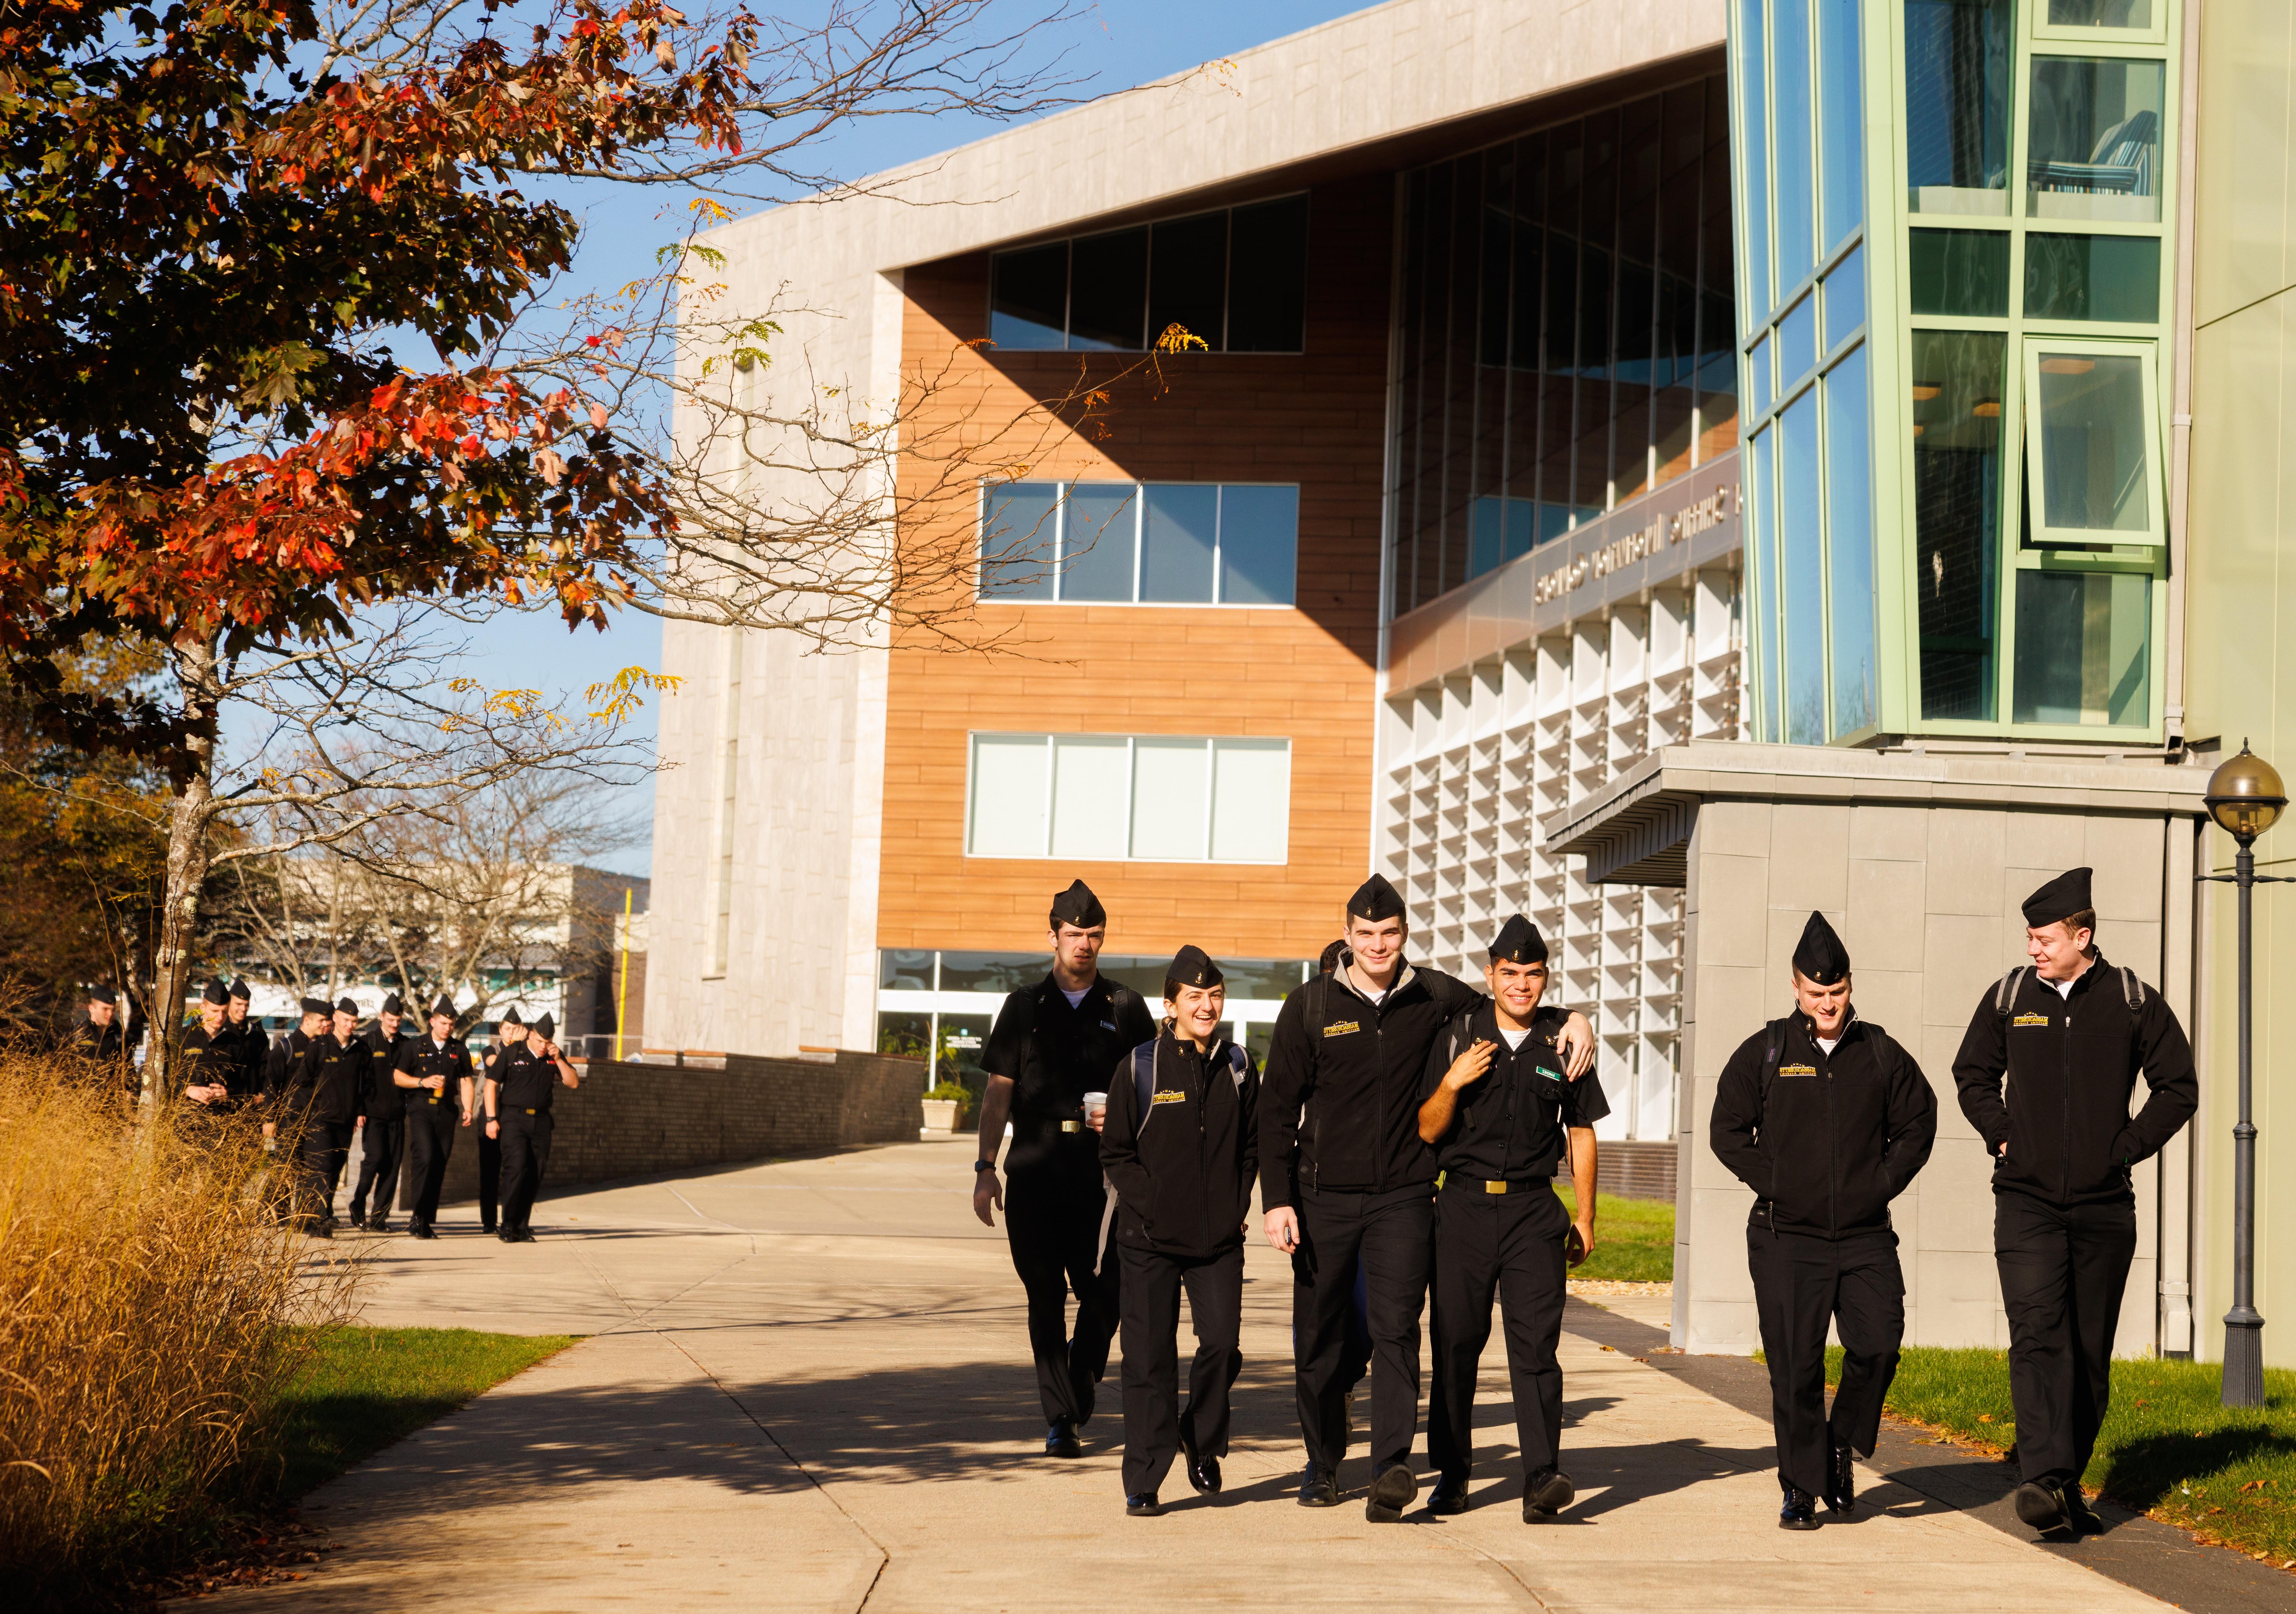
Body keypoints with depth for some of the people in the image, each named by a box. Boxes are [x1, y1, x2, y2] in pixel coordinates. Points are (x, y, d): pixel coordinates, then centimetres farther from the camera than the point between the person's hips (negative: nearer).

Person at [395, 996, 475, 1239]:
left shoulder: (459, 1050, 12)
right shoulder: (415, 1046, 5)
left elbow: (466, 1082, 13)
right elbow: (398, 1076, 4)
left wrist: (467, 1109, -1)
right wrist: (423, 1082, -11)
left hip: (447, 1111, 3)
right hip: (421, 1108, -3)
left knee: (439, 1165, 3)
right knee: (425, 1157, -21)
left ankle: (427, 1221, 10)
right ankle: (418, 1216, -14)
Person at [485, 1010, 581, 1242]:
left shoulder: (554, 1056, 10)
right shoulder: (511, 1053, -2)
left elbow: (574, 1083, 6)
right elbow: (491, 1084, -1)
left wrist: (558, 1060, -8)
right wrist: (491, 1119, -7)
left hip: (540, 1120, 4)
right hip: (514, 1118, -4)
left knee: (536, 1174, 1)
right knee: (517, 1167, -17)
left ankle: (522, 1228, 9)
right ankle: (508, 1226, -11)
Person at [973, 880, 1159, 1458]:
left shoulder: (1126, 1008, 10)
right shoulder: (1025, 1006, 10)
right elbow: (998, 1091, 9)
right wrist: (985, 1168, 1)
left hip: (1101, 1168, 0)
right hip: (1035, 1167, 0)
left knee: (1105, 1290, -5)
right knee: (1046, 1296, 1)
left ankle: (1079, 1394, 19)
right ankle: (1059, 1418, 6)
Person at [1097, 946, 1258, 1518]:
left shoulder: (1238, 1067, 7)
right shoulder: (1141, 1067, -2)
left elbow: (1254, 1145, 16)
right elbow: (1116, 1153, 1)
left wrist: (1240, 1206, 4)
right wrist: (1151, 1206, -9)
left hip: (1220, 1238, 2)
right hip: (1152, 1239, -2)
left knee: (1222, 1344, -7)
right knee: (1150, 1358, -1)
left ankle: (1203, 1441, 22)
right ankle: (1143, 1482, 8)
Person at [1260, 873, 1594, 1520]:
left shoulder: (1435, 998, 4)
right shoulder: (1310, 1007, 1)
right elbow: (1276, 1108, 2)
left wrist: (1572, 1021, 1)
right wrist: (1277, 1200, -5)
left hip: (1404, 1199, 0)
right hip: (1325, 1199, 0)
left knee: (1396, 1331, -12)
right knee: (1318, 1339, 7)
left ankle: (1391, 1470, -18)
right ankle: (1323, 1462, 25)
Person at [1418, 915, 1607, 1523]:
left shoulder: (1562, 1042, 7)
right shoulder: (1458, 1037, 4)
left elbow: (1581, 1131, 14)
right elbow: (1426, 1131, 5)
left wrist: (1585, 1217, 12)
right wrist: (1451, 1085, -14)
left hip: (1534, 1208, 0)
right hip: (1464, 1205, 0)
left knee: (1535, 1344, -9)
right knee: (1455, 1343, 3)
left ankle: (1542, 1477, -14)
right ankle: (1451, 1474, 14)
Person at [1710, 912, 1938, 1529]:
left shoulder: (1882, 1054, 7)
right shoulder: (1765, 1053, 3)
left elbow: (1918, 1124, 15)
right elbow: (1727, 1129, 6)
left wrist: (1882, 1184, 3)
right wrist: (1771, 1183, -4)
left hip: (1865, 1236, 1)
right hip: (1786, 1238, -1)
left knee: (1879, 1344, -11)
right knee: (1795, 1367, 0)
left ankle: (1843, 1442, 16)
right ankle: (1801, 1488, 10)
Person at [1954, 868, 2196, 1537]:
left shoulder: (2133, 1002, 1)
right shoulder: (2009, 997, 5)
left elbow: (2178, 1088, 9)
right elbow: (1972, 1074, 19)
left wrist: (2125, 1148, 0)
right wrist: (2001, 1135, 4)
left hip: (2103, 1207, 1)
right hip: (2026, 1200, 0)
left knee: (2090, 1353, 6)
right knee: (2038, 1336, -17)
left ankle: (2070, 1482, 19)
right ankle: (2045, 1480, -25)